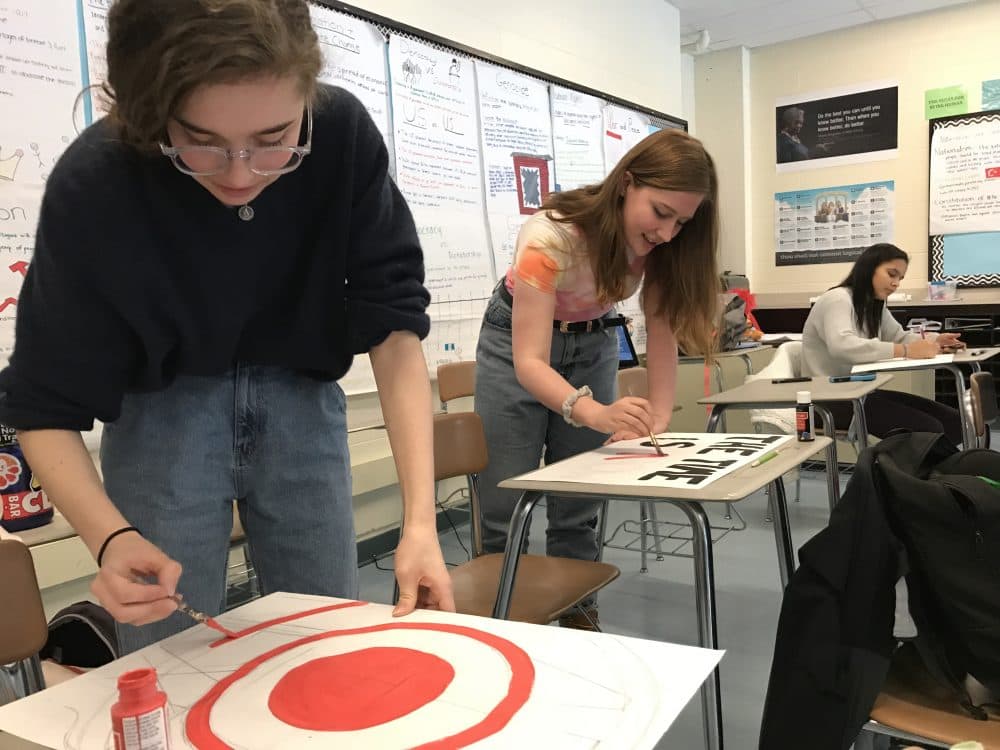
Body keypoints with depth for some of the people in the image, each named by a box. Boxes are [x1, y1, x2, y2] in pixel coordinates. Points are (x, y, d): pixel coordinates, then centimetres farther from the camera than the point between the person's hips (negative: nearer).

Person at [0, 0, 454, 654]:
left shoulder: (345, 135, -23)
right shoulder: (91, 186, -25)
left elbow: (394, 323, -22)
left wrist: (421, 519, -31)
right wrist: (111, 538, -36)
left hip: (300, 398, 2)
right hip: (162, 408, -1)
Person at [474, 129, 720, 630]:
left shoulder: (660, 238, -19)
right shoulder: (551, 235, -35)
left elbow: (662, 329, -17)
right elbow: (530, 362, -38)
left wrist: (659, 417, -31)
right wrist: (598, 414, -54)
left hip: (593, 345, 4)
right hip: (519, 343, -4)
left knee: (578, 503, 3)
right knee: (506, 505, -5)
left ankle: (577, 617, 18)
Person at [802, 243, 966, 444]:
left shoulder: (874, 305, 15)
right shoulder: (836, 300, -15)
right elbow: (842, 346, -34)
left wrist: (934, 340, -5)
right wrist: (905, 351, -39)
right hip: (832, 400, -9)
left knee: (952, 421, -1)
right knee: (928, 429, -20)